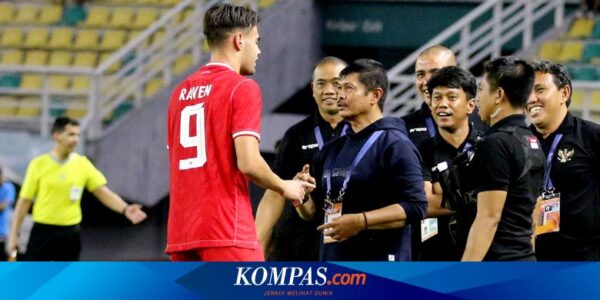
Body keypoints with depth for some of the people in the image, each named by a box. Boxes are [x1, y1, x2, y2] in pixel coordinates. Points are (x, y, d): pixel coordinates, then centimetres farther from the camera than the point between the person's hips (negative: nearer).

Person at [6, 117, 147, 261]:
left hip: (70, 234, 2)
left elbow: (103, 193, -1)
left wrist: (125, 209, -19)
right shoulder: (38, 164, -3)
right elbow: (24, 201, 1)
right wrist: (14, 235, -3)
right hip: (43, 232, -2)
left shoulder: (82, 164, 2)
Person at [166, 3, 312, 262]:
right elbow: (248, 163, -15)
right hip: (228, 232, -7)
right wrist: (285, 187, 2)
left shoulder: (181, 92, 15)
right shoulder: (242, 88, -6)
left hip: (181, 233, 7)